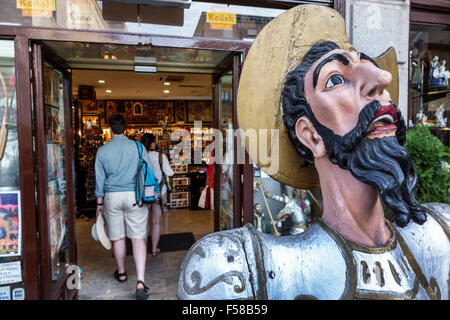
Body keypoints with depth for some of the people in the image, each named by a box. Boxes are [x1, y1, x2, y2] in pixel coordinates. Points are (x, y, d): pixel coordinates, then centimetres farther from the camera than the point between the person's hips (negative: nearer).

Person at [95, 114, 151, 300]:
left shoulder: (102, 151, 0)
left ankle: (121, 273, 34)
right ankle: (140, 281, -11)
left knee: (118, 237, 15)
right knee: (138, 237, -2)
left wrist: (99, 203, 15)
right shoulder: (138, 147, -3)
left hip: (112, 197, 1)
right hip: (134, 195, -1)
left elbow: (100, 179, 6)